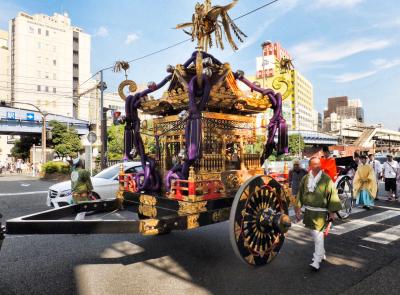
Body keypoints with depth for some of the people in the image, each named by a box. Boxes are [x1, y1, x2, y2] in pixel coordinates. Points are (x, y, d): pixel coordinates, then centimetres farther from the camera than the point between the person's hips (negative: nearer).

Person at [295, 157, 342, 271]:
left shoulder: (326, 179, -10)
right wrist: (298, 209, 8)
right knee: (314, 235, 19)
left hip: (321, 212, -5)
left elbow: (332, 195, -7)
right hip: (309, 211, 5)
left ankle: (316, 261, -2)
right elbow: (300, 194, 8)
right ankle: (321, 254, 40)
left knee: (318, 235, -8)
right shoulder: (305, 179, 1)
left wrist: (332, 211, -7)